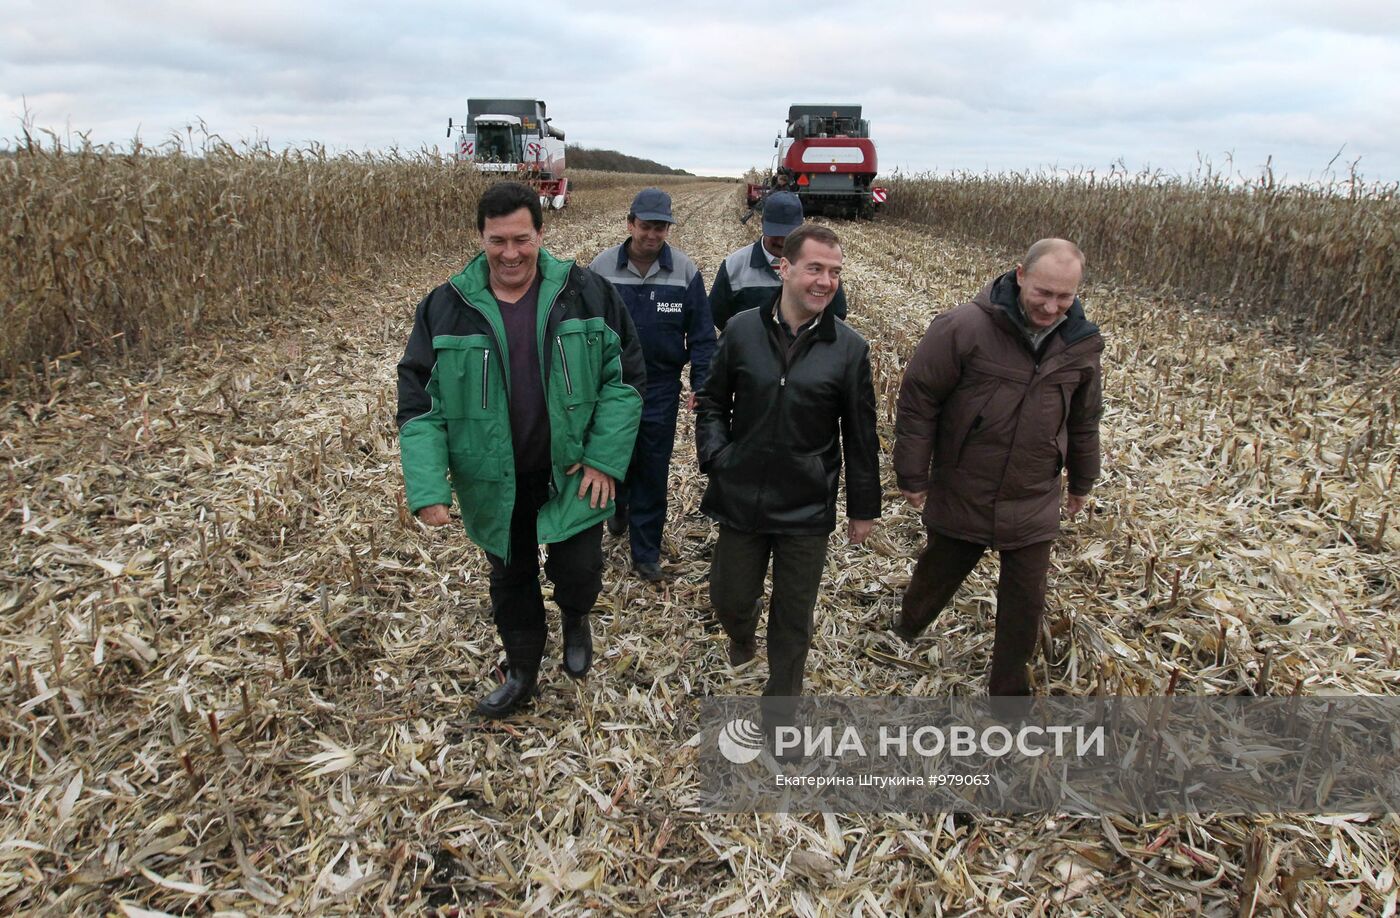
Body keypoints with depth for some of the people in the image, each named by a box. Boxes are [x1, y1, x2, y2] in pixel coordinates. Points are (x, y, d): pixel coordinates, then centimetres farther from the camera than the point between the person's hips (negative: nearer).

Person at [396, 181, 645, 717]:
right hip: (494, 485, 2)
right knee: (510, 581, 18)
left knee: (577, 572, -1)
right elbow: (418, 403, -7)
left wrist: (605, 457, -12)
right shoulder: (447, 307, -8)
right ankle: (522, 672, 43)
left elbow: (625, 376, -4)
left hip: (571, 478, -1)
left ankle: (575, 619, 37)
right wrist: (428, 488, -18)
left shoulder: (585, 294, -9)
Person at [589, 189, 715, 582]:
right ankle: (618, 507, 49)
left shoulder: (685, 270, -6)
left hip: (661, 390, -1)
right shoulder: (601, 267, -5)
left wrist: (700, 385, -8)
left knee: (653, 473, 6)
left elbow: (701, 335, -2)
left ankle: (645, 553, 19)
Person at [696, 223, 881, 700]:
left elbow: (861, 435, -1)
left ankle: (782, 697, 36)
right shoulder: (742, 329, -5)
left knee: (794, 618, 12)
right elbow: (712, 401, 7)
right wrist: (714, 454, -7)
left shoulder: (850, 347, -8)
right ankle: (742, 631, 53)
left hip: (808, 509, -1)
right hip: (741, 498, 1)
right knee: (729, 599, 16)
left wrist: (863, 507, 5)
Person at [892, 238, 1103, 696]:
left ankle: (1010, 687, 31)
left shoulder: (1081, 344, -3)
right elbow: (918, 400, -13)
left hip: (1033, 506, 3)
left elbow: (1084, 420, 12)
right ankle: (909, 624, 51)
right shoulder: (964, 327, -19)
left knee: (1025, 602, 9)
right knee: (939, 572, 19)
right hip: (960, 499, -2)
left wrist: (1081, 481, 21)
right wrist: (912, 474, -10)